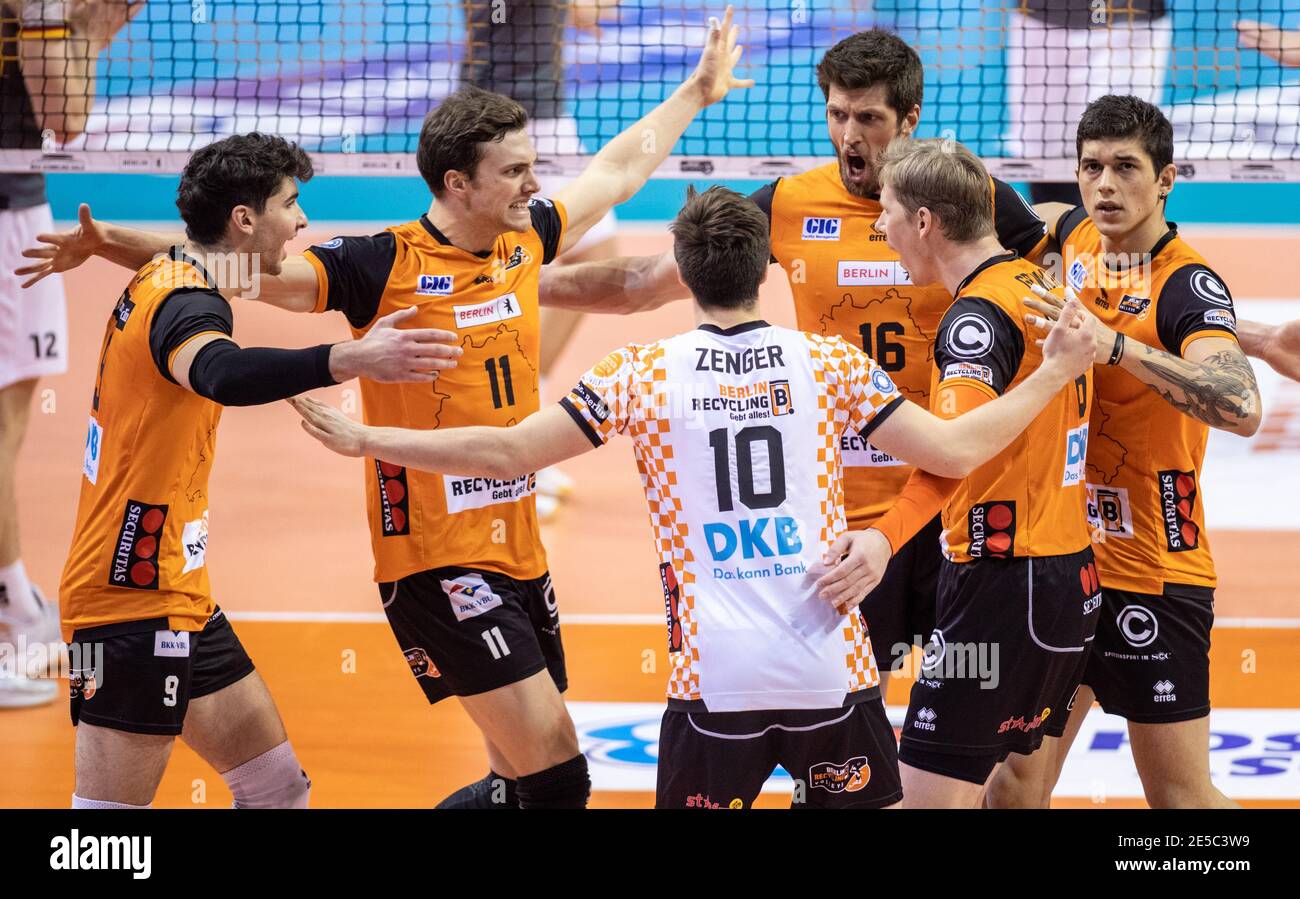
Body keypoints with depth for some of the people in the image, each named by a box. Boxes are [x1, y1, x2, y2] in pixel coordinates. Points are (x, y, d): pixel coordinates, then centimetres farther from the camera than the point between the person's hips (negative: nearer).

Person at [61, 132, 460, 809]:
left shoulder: (159, 282, 10)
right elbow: (221, 374, -44)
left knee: (278, 787, 14)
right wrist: (350, 359, -57)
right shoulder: (186, 304, -20)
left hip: (176, 599, 11)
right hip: (135, 601, -11)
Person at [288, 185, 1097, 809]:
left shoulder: (644, 375, 2)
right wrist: (1057, 373, 17)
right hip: (831, 670, 1)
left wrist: (361, 440, 9)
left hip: (714, 676, -1)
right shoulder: (830, 362, 5)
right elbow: (955, 450, 4)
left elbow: (507, 452, 0)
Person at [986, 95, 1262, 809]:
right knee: (1020, 777, 10)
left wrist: (1116, 345, -40)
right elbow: (1040, 222, 32)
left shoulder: (1188, 285, -16)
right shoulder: (1073, 237, 5)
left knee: (1181, 795, -1)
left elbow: (1240, 408, -34)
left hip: (1150, 574, -7)